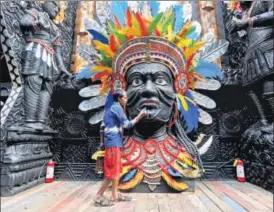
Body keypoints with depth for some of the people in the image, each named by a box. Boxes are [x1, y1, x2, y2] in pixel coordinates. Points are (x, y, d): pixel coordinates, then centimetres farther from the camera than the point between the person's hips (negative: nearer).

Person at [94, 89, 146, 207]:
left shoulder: (111, 109, 18)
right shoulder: (117, 108, -10)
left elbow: (102, 127, 18)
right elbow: (127, 124, -16)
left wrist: (102, 143, 20)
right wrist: (139, 116, -9)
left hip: (113, 143, 10)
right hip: (113, 143, -10)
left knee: (117, 169, 15)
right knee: (112, 171, -4)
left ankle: (115, 195, 24)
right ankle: (99, 197, 6)